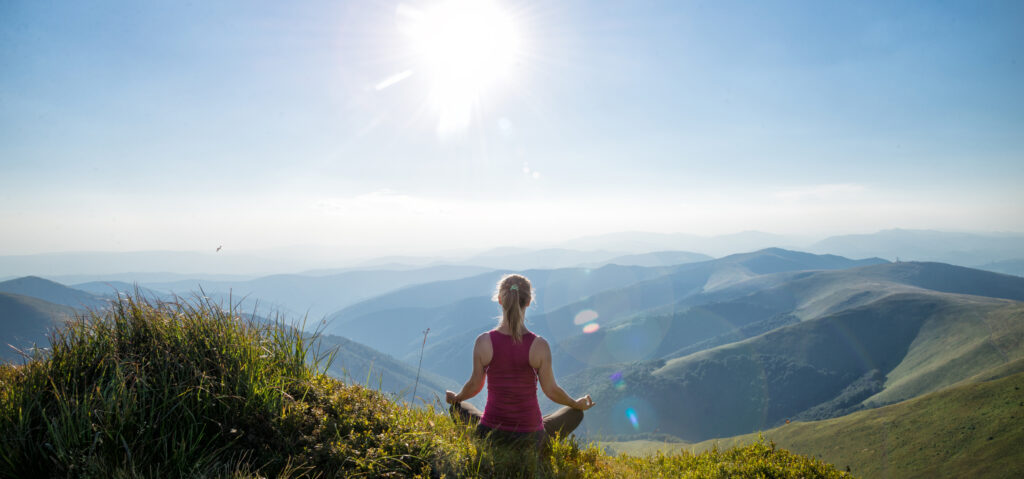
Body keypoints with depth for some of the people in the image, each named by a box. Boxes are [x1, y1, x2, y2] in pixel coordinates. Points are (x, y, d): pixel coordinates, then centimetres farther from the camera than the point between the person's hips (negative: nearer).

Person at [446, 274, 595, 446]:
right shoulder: (539, 345, -18)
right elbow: (551, 390, -6)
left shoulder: (483, 342, -14)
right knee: (575, 413, 25)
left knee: (457, 407, 32)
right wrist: (577, 404, 15)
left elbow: (475, 385, -1)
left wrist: (455, 398, 22)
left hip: (490, 434, 1)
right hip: (530, 438, -1)